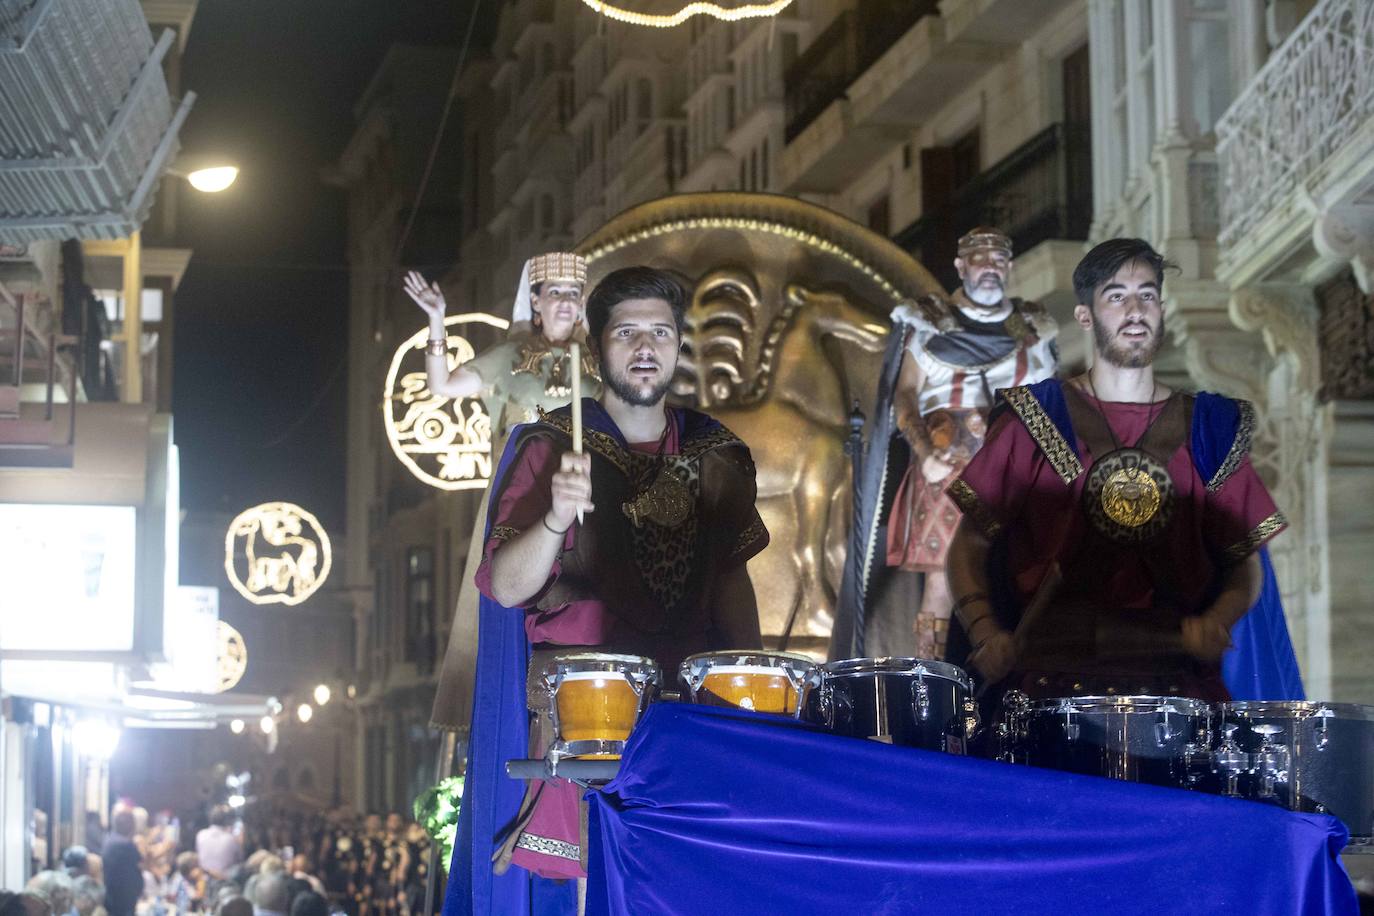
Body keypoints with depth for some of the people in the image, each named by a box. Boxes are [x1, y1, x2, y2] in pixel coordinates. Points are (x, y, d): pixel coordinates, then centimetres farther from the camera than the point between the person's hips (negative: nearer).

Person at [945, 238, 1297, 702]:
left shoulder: (1208, 428, 14)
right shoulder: (1038, 419, 8)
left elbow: (1245, 562, 18)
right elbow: (969, 545, 8)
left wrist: (1215, 622, -3)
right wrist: (985, 633, -10)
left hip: (1173, 677, 2)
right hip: (1052, 677, -2)